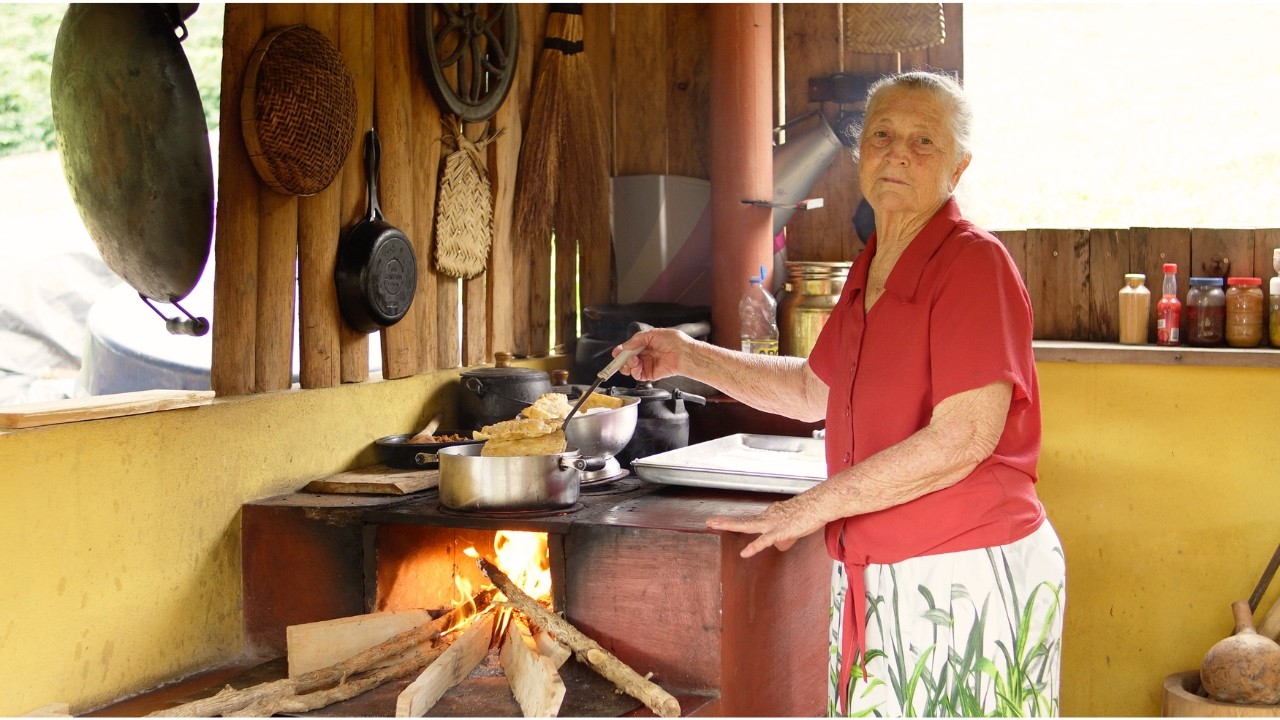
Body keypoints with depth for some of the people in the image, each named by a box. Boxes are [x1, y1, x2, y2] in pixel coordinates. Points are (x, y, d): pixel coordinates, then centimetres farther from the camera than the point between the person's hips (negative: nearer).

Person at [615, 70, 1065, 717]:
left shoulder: (973, 264, -15)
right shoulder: (870, 271, 12)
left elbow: (964, 438, -23)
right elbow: (815, 390, 26)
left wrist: (818, 505, -18)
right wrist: (691, 359, 18)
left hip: (966, 579, -8)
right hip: (878, 580, 8)